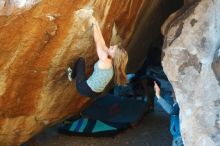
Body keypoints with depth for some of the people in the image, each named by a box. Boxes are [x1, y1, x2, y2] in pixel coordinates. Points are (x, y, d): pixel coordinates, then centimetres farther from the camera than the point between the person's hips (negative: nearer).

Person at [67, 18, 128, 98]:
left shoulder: (104, 60, -23)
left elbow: (98, 41, -15)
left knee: (81, 60, 8)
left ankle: (72, 75, 26)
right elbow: (102, 44, 4)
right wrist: (97, 25, 7)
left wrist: (94, 24, -4)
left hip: (85, 89, -8)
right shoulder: (112, 63, -2)